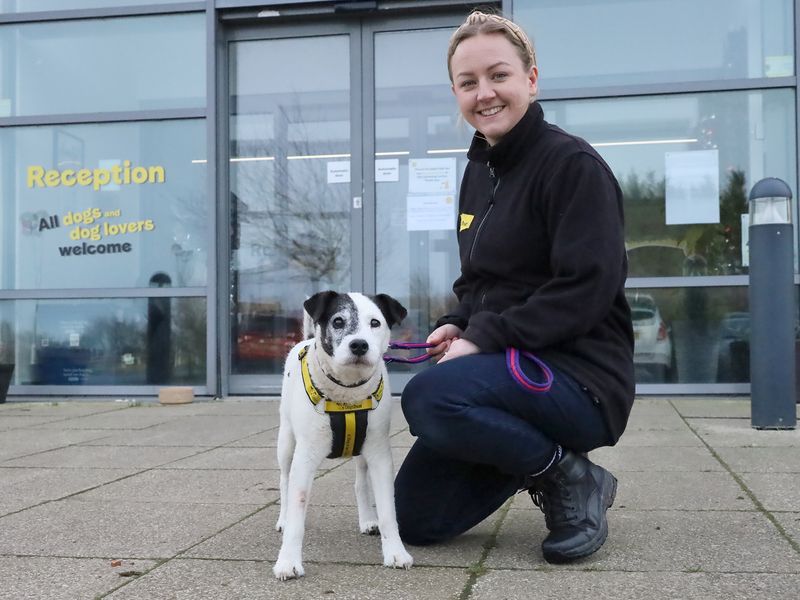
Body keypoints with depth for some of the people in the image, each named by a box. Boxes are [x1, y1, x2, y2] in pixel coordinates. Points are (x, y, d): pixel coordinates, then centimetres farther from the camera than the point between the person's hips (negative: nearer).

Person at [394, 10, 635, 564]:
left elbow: (586, 288, -21)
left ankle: (571, 477, -10)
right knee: (417, 518, 5)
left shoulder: (573, 164, -12)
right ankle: (549, 462, 21)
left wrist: (484, 339, -20)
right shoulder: (480, 171, 12)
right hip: (507, 368, 8)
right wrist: (458, 326, 0)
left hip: (579, 374, -8)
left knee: (430, 398, -35)